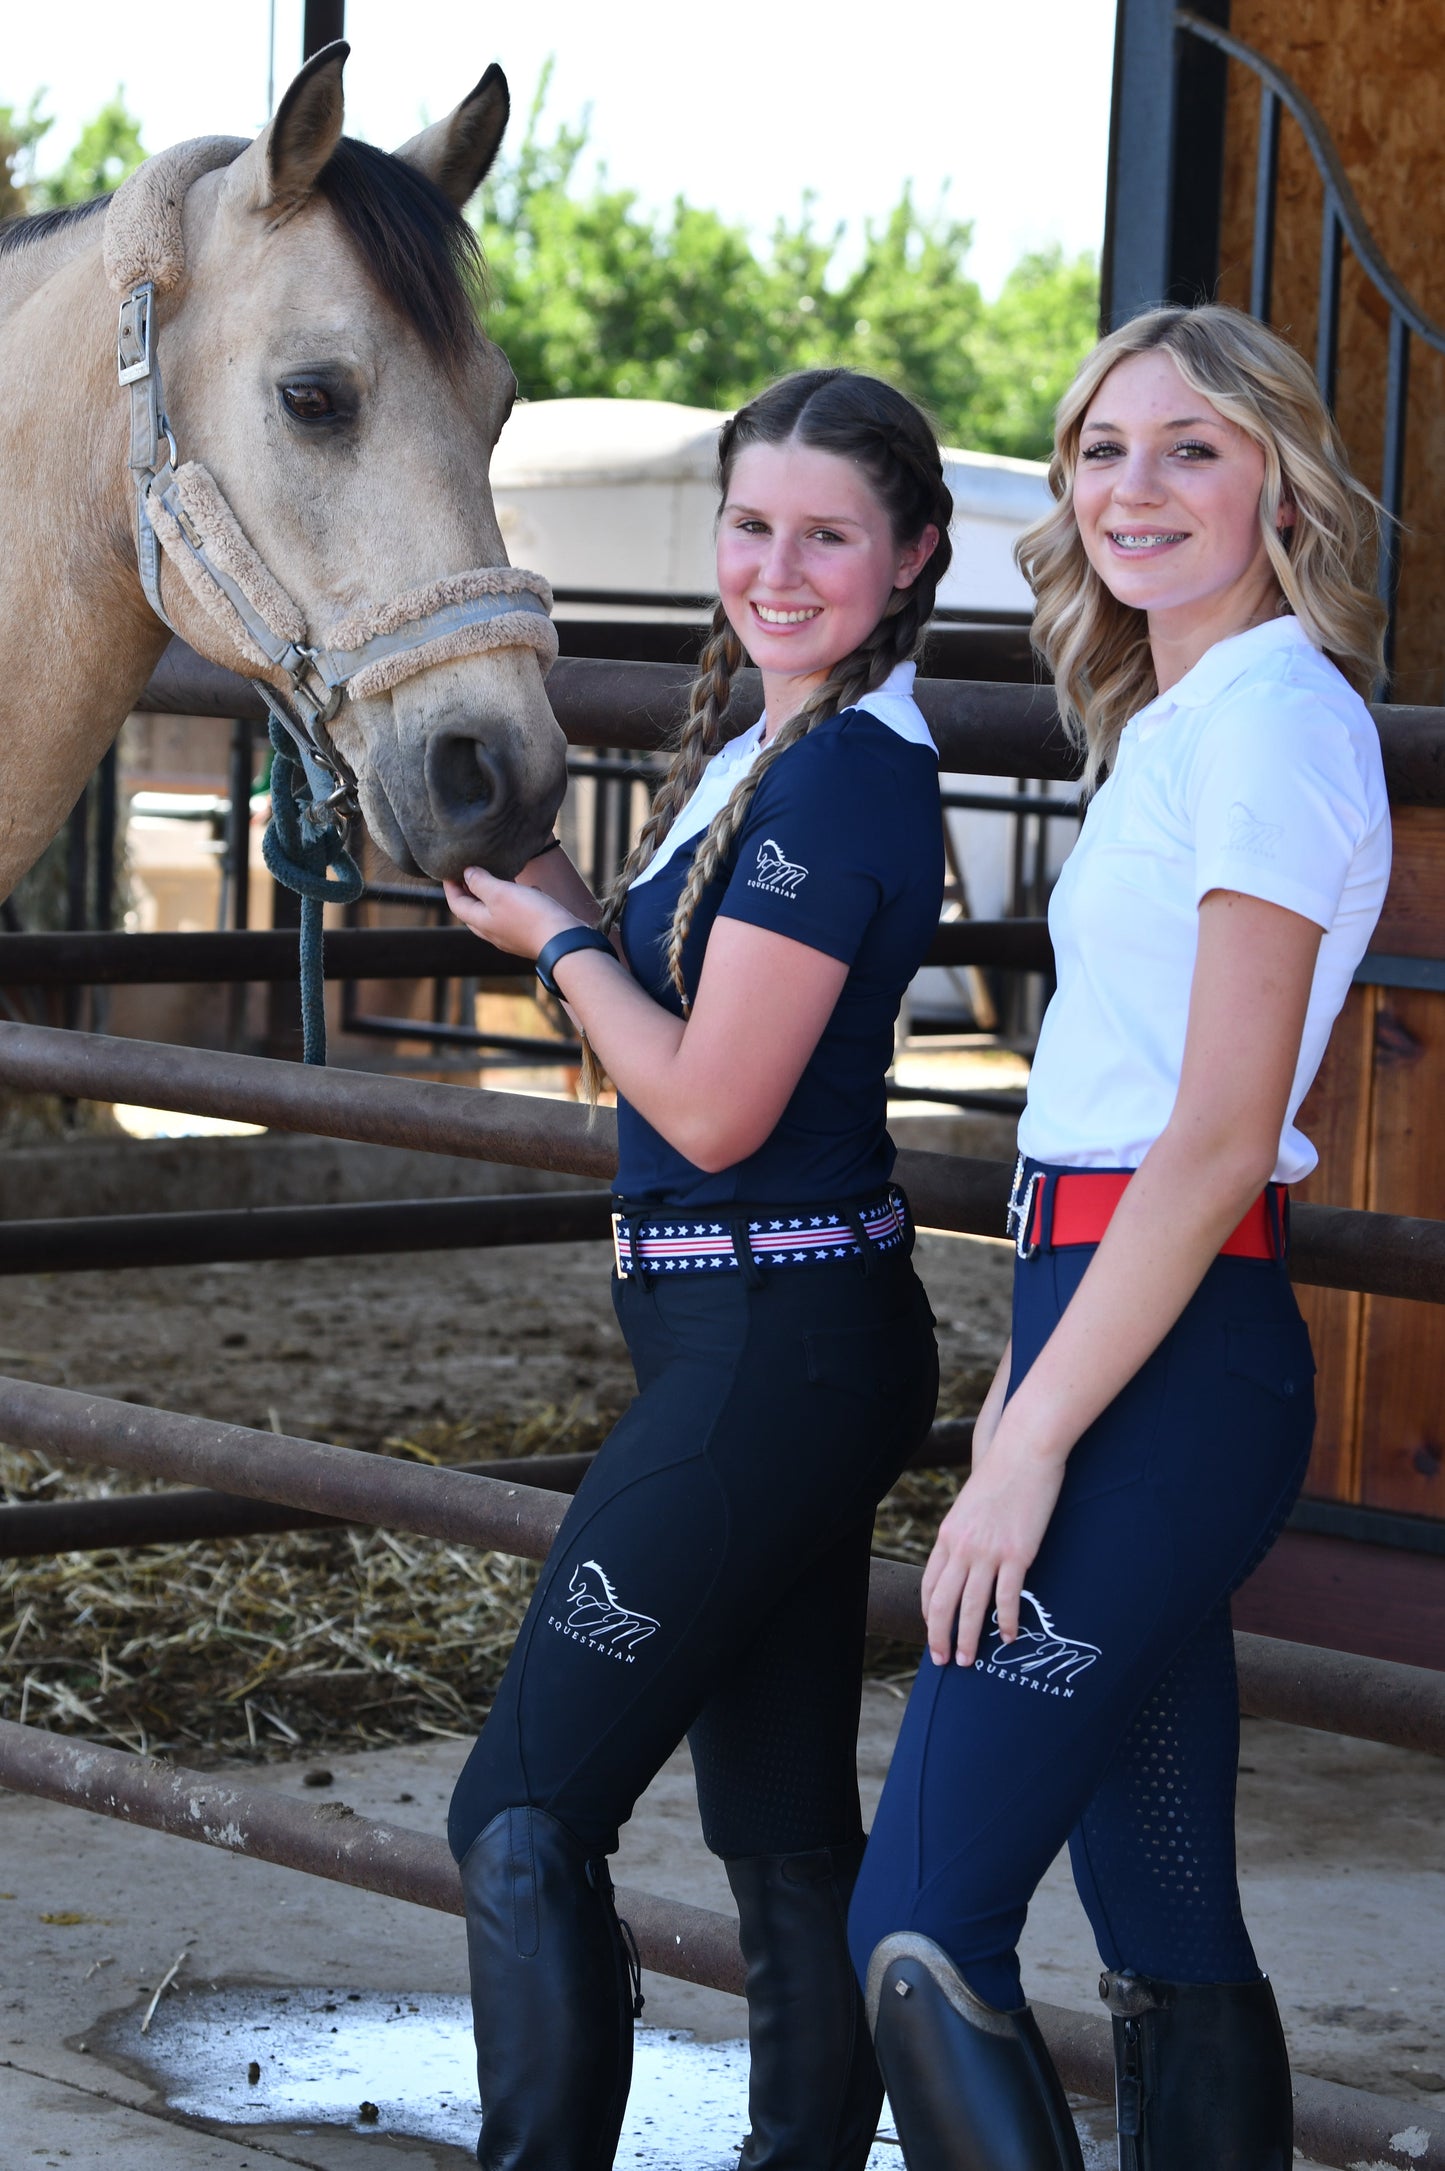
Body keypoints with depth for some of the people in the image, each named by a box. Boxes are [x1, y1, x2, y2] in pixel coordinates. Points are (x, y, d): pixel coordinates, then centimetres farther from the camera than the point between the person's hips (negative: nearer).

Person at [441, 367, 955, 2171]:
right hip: (774, 1342, 10)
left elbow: (714, 1107, -19)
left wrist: (557, 937, -5)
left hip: (769, 1348, -10)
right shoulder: (773, 752, 13)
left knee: (523, 1819, -9)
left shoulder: (841, 778, -18)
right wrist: (566, 903, 9)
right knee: (786, 1826, 16)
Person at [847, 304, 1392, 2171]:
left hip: (1170, 1364, -10)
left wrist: (1033, 1442, -19)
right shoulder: (1180, 722, 18)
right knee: (1169, 1930, 12)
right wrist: (1025, 1386, 18)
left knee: (919, 1929, -13)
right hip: (1121, 1335, 10)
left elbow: (1219, 1140, -18)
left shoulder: (1272, 719, -12)